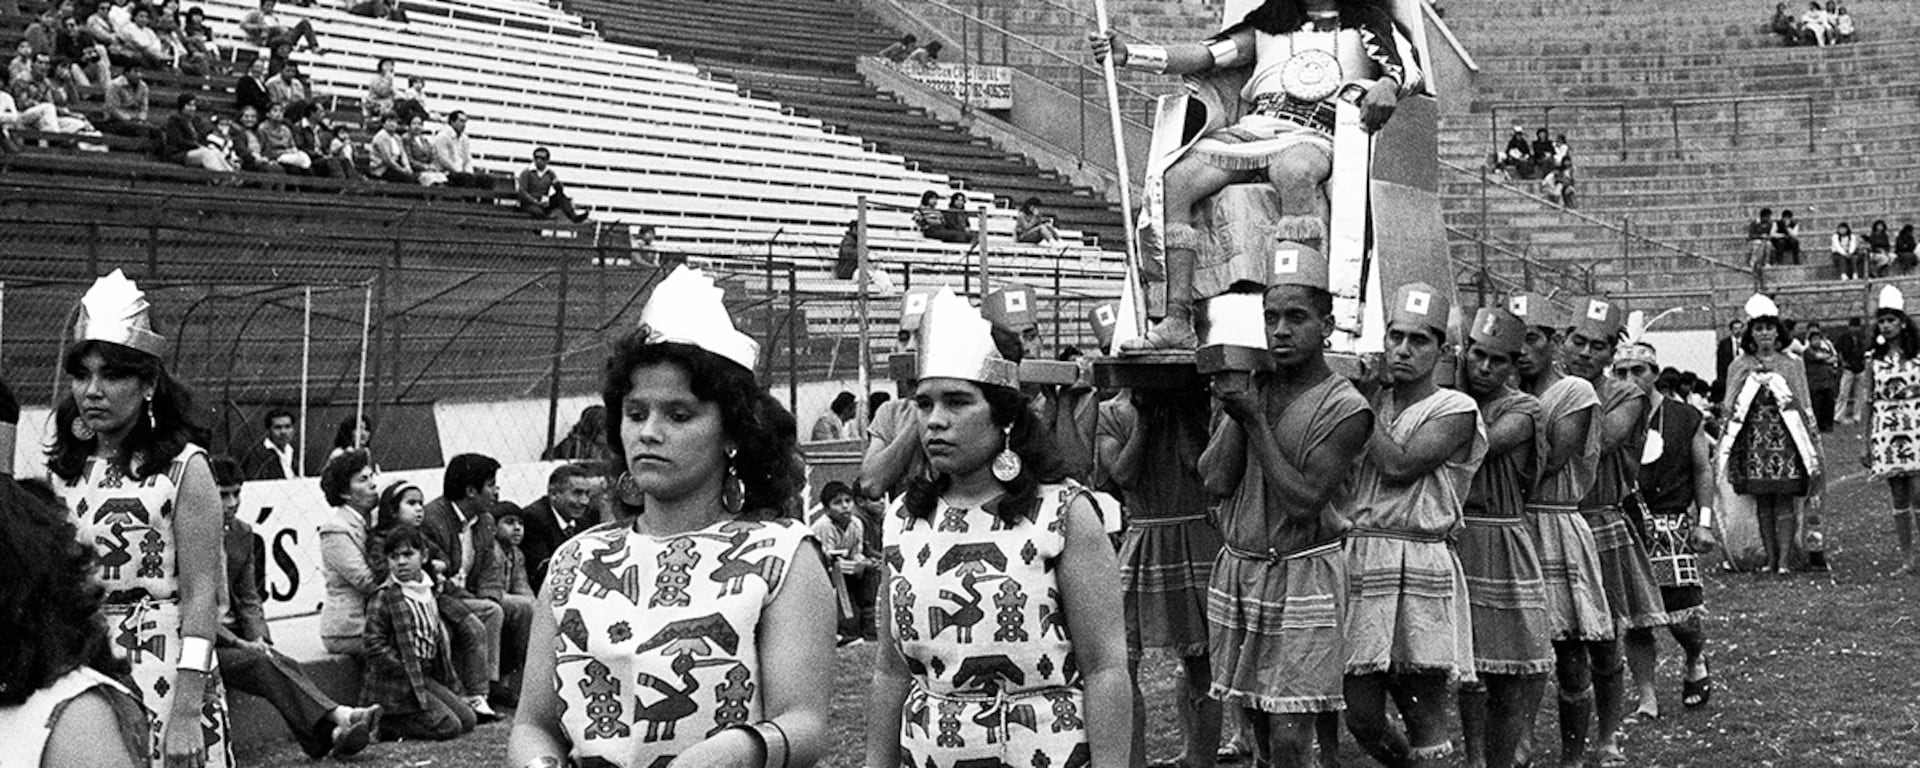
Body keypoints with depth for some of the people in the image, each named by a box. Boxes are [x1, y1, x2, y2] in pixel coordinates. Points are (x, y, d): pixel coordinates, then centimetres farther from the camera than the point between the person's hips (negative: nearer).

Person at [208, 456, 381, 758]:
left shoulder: (243, 534, 12)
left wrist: (259, 638, -4)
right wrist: (239, 643, -20)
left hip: (232, 633, 6)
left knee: (283, 665, -21)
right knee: (263, 663, -30)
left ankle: (332, 735, -40)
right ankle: (336, 718, -41)